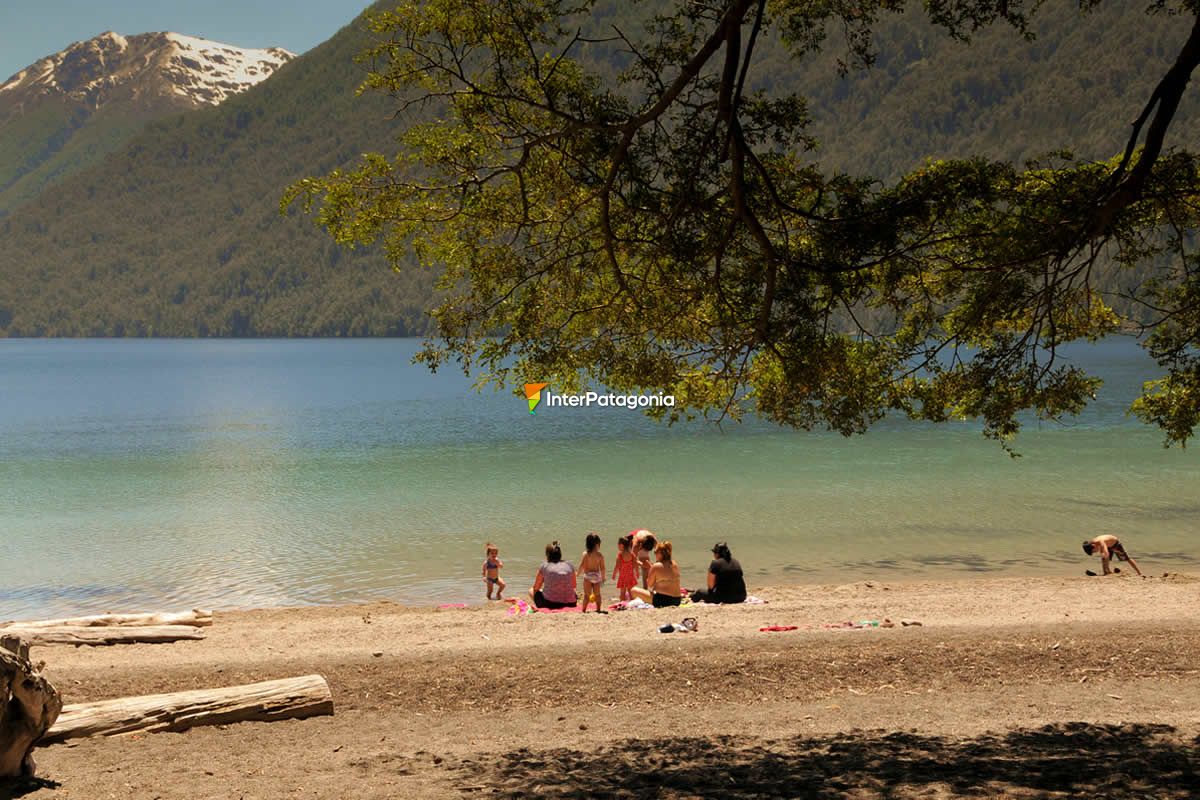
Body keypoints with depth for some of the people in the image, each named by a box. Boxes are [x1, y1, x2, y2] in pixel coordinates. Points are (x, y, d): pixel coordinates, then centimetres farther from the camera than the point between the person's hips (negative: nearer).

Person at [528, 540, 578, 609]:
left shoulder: (544, 566, -2)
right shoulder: (569, 565, 5)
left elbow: (536, 588, 6)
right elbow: (573, 586, 17)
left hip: (550, 603, -3)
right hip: (570, 604, 3)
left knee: (531, 591, 24)